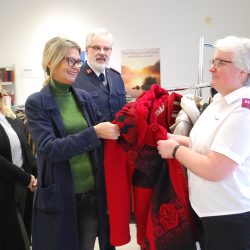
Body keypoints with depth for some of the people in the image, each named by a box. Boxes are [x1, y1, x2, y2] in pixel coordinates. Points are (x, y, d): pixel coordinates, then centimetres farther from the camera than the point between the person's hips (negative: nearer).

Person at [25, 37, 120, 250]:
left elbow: (103, 128, 11)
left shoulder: (85, 97, 5)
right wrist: (94, 133, -25)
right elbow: (49, 148, -19)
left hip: (92, 192, 4)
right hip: (59, 197, -4)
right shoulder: (36, 103, -9)